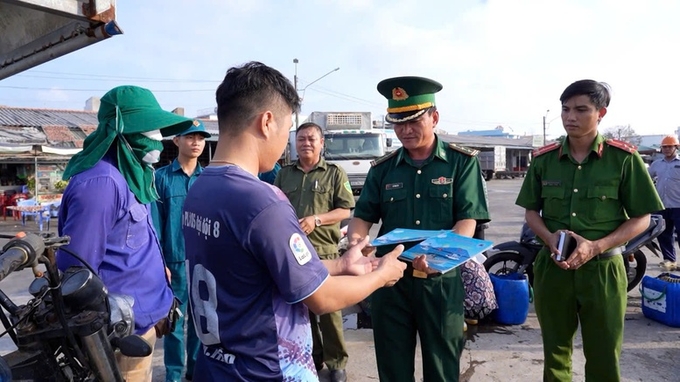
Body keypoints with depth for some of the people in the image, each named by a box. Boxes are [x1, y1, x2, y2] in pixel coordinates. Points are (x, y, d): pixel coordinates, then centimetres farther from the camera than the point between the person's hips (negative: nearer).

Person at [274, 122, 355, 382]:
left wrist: (316, 219, -15)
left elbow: (346, 210, -3)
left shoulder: (334, 173, 2)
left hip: (324, 251, -3)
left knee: (329, 309, -1)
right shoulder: (284, 174, 12)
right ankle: (312, 357, 28)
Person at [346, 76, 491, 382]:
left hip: (442, 280, -2)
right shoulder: (382, 168, 6)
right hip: (390, 278, 2)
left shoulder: (462, 162, -2)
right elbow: (363, 215, 5)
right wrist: (355, 240, -18)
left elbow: (468, 220, -10)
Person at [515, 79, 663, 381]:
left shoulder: (623, 158, -5)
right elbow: (531, 211, 9)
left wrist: (596, 246, -16)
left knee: (603, 358, 9)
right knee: (555, 351, 16)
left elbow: (641, 218, -2)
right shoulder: (543, 159, 2)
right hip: (552, 266, 2)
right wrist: (550, 238, -12)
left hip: (602, 269, -2)